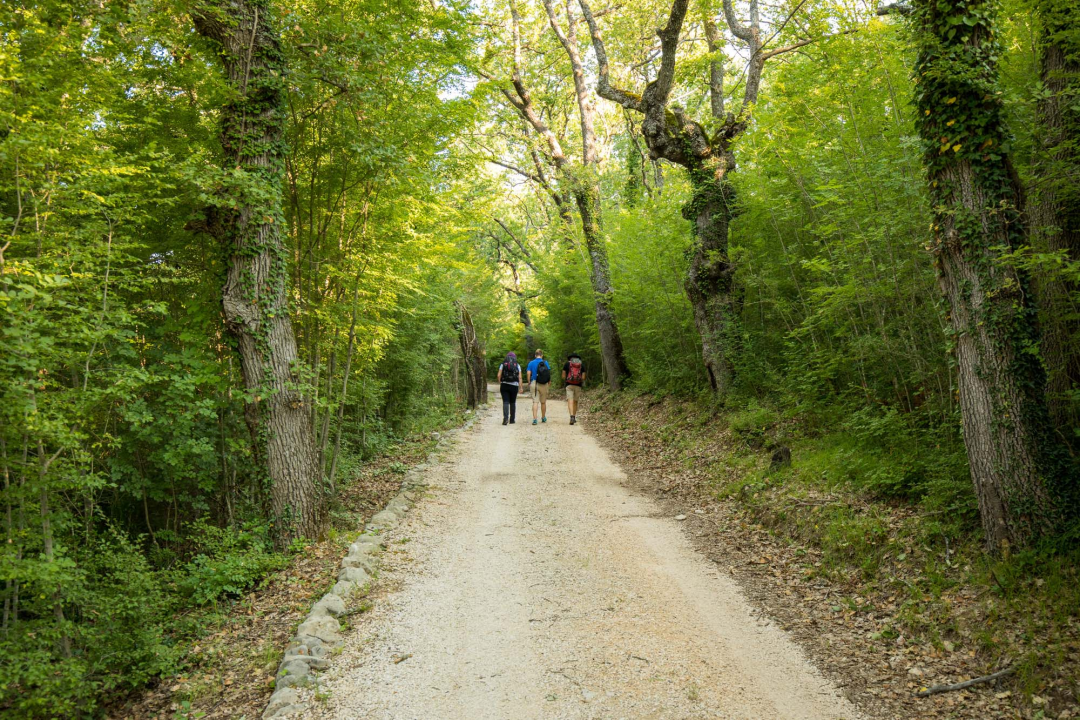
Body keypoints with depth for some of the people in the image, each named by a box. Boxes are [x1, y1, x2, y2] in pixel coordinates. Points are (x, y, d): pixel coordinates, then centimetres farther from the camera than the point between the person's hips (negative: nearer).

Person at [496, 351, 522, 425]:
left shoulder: (503, 364, 5)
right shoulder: (517, 365, 5)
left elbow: (498, 375, -2)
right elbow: (520, 377, -2)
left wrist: (500, 384, 10)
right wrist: (520, 387, -2)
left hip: (504, 385, 0)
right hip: (514, 386, 0)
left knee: (505, 402, -4)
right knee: (513, 402, 13)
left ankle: (505, 418, -23)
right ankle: (512, 419, 18)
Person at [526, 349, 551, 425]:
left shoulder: (531, 363, 2)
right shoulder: (545, 363, 1)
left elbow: (528, 373, -6)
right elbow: (549, 373, -5)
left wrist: (529, 382, 5)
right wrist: (549, 382, 9)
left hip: (534, 383, 0)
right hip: (544, 384, 1)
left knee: (535, 402, -3)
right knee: (543, 402, 14)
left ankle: (534, 419, -15)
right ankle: (543, 418, 28)